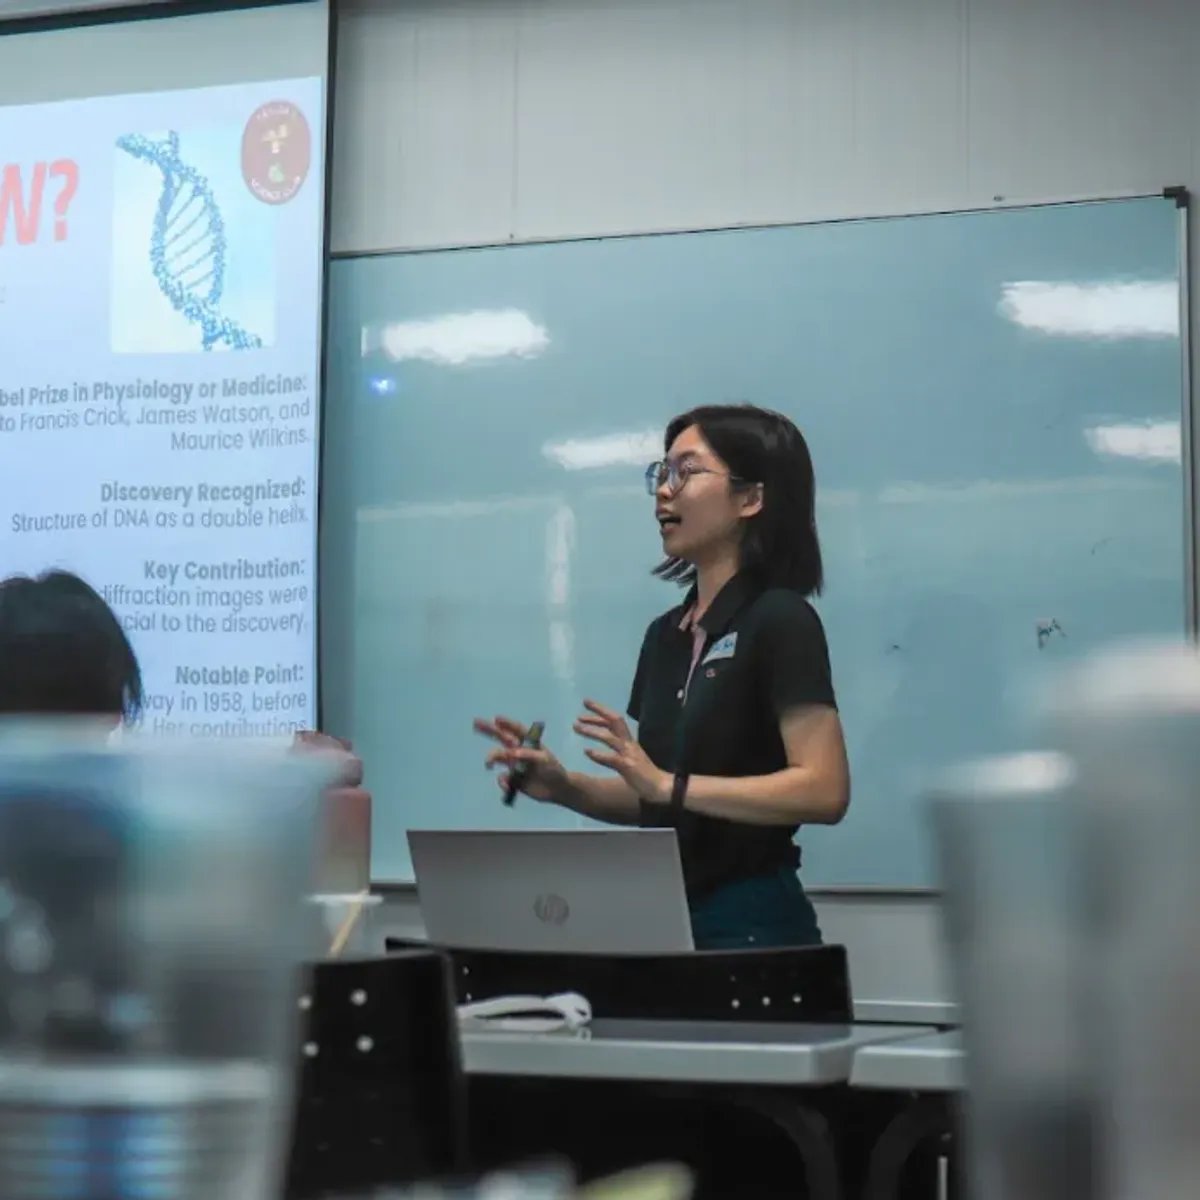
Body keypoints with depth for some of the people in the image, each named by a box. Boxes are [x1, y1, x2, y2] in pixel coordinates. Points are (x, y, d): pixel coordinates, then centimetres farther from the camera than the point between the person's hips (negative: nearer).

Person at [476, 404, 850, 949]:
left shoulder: (779, 621, -11)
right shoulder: (665, 634, 11)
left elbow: (824, 790, -20)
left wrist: (668, 783, -23)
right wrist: (564, 787, -1)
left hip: (750, 925, -7)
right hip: (665, 917, 7)